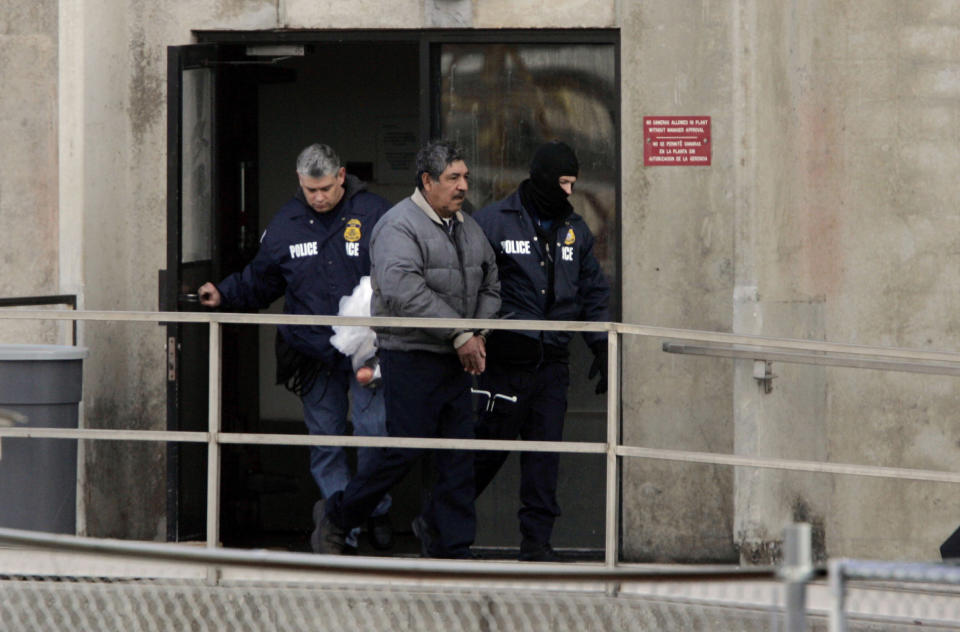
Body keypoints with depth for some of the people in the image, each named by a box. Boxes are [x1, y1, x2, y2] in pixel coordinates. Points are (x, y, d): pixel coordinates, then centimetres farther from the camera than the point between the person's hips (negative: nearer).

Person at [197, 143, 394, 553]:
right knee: (324, 437, 5)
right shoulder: (286, 225, 7)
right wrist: (224, 295, 2)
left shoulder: (373, 215, -5)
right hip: (313, 353, 4)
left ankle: (376, 512, 13)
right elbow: (259, 281, 17)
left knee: (373, 430, -7)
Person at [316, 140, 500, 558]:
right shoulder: (399, 227, -12)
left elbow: (489, 286, 25)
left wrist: (479, 334, 6)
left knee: (458, 456, 6)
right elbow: (403, 291, -25)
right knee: (405, 452, -6)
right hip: (410, 359, -8)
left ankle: (452, 545, 16)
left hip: (456, 362, 8)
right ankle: (338, 517, 12)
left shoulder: (468, 228, 15)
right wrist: (459, 334, -23)